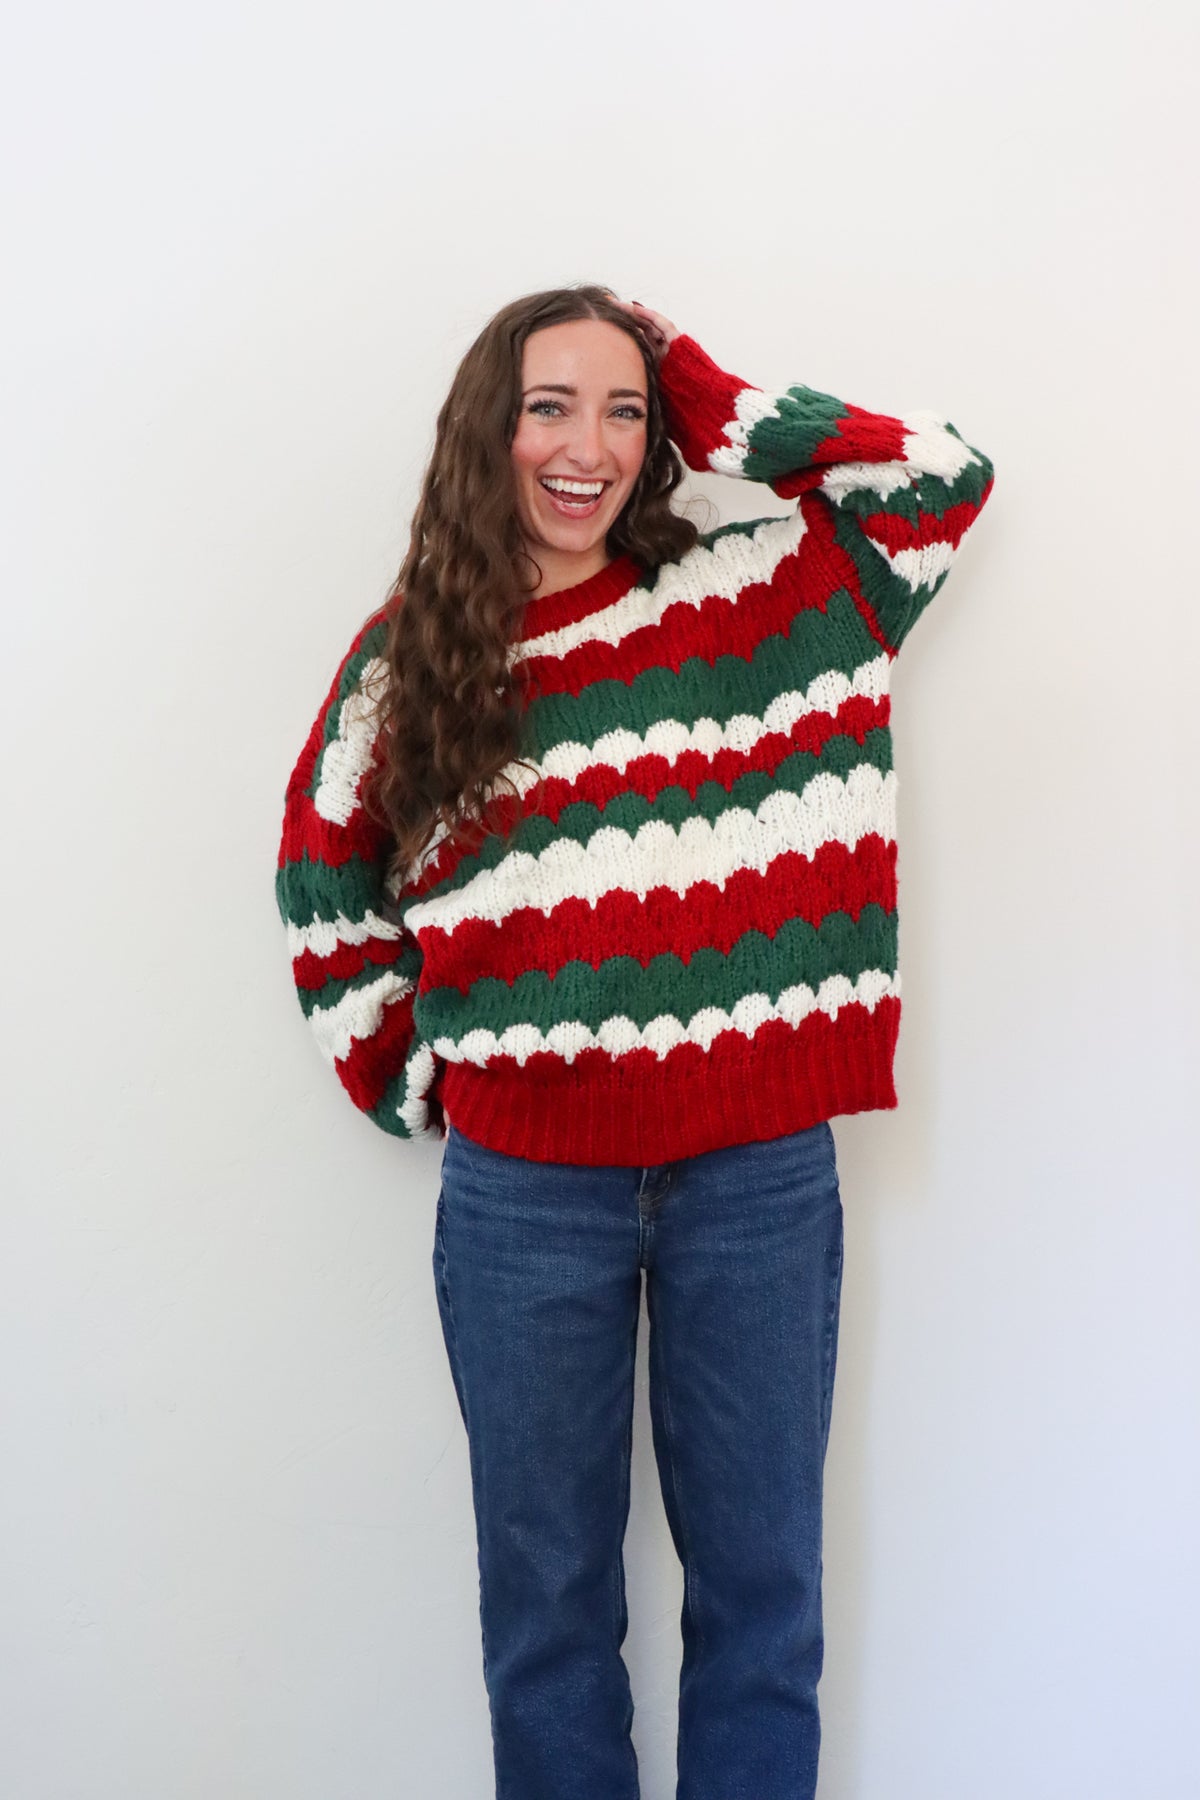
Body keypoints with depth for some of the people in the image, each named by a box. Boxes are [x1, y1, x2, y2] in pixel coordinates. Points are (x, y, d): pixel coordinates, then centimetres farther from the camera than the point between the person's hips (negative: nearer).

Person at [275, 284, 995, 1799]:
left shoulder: (752, 595, 3)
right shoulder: (408, 656, 4)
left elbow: (942, 477, -2)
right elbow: (325, 886, 12)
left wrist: (719, 413, -2)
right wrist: (407, 1075, 8)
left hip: (759, 1173, 0)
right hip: (522, 1185, 0)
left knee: (760, 1574, 14)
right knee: (547, 1587, 14)